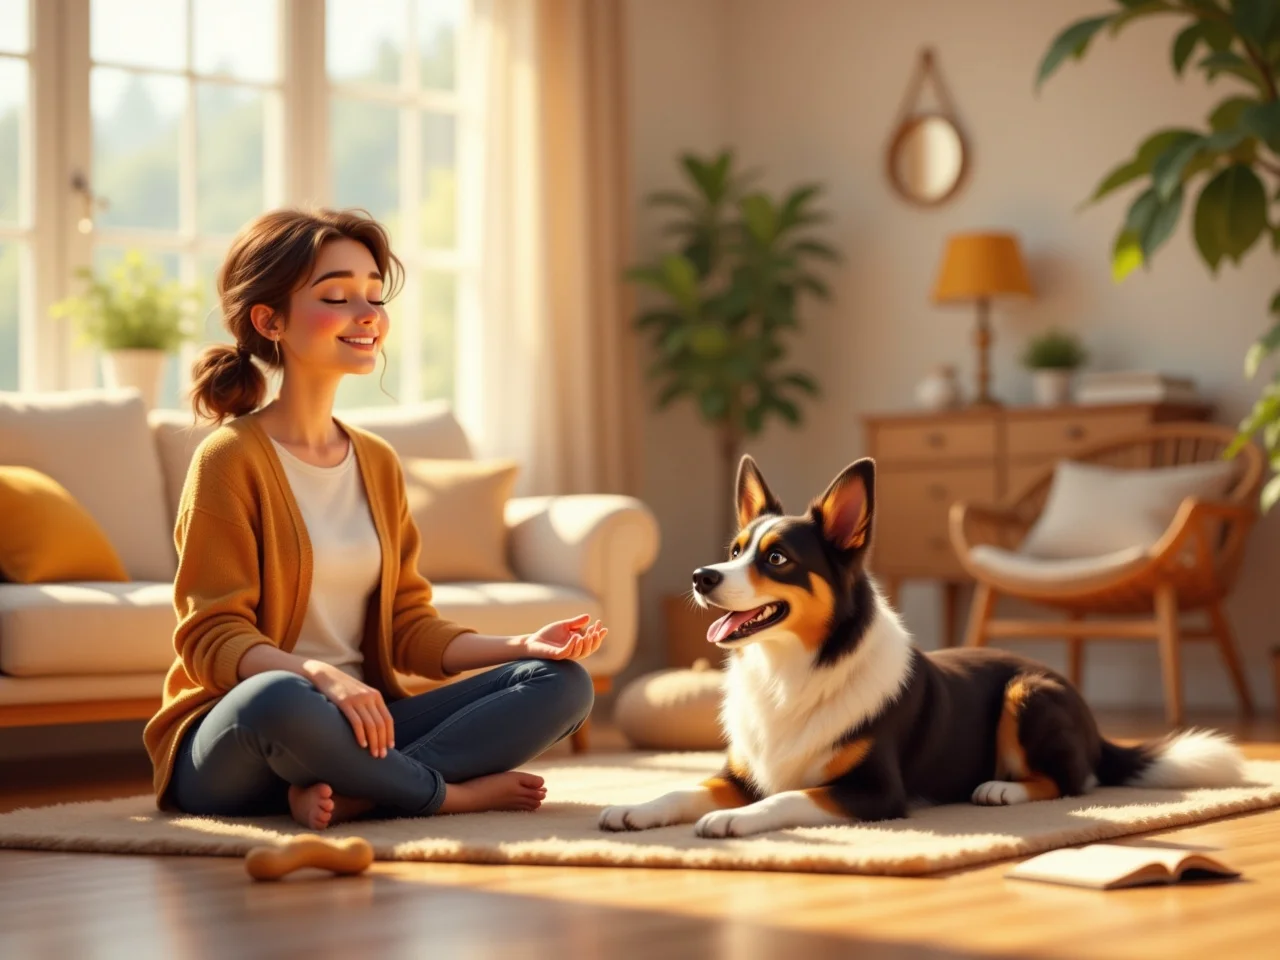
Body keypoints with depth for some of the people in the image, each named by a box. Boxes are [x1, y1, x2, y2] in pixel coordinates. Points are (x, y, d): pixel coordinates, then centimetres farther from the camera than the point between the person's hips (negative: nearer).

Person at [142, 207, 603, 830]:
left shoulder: (378, 463, 14)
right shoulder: (230, 457, -6)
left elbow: (408, 628, 12)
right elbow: (212, 639, -13)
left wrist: (523, 644, -5)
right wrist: (318, 676, -33)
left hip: (362, 726, 7)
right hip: (229, 739, -6)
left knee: (563, 682, -9)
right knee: (280, 698, -42)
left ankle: (345, 794, -26)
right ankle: (455, 791, -16)